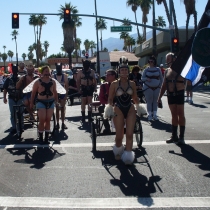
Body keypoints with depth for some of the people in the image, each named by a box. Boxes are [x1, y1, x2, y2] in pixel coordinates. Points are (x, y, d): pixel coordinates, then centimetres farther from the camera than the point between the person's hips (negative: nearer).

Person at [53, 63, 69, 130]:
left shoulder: (64, 76, 2)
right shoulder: (53, 76, 3)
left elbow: (67, 86, -1)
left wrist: (66, 94, -9)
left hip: (63, 94, 0)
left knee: (62, 109, 3)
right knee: (57, 109, 5)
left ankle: (63, 123, 7)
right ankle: (57, 123, 10)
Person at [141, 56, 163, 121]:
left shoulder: (158, 69, 8)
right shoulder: (146, 70, 5)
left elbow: (161, 78, 13)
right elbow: (142, 78, 4)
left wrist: (160, 85, 4)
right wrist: (146, 79, -15)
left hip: (156, 88, 2)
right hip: (148, 88, -1)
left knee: (155, 101, 4)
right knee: (149, 101, -3)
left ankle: (154, 115, 10)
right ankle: (150, 115, 2)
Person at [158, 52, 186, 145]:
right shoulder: (167, 71, 11)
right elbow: (164, 85, 16)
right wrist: (160, 96, 13)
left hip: (179, 94, -6)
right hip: (170, 95, 6)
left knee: (181, 115, -1)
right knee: (174, 115, 10)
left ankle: (181, 137, 4)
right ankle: (174, 136, 16)